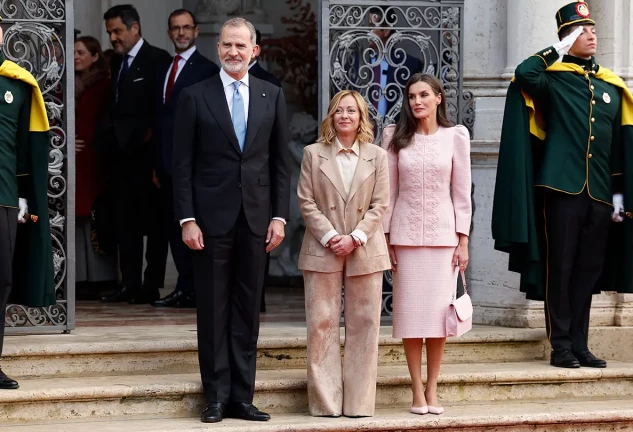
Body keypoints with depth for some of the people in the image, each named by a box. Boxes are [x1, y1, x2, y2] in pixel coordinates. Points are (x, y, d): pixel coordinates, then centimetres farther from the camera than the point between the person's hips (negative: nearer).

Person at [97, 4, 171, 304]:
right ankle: (130, 284, 11)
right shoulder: (117, 63, 16)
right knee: (126, 222, 8)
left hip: (146, 155, -8)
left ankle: (152, 285, 2)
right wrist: (106, 134, 5)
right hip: (121, 154, 8)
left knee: (153, 222, 0)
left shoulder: (157, 60, -7)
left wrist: (149, 138, -17)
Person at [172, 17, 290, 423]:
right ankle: (217, 397, 8)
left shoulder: (272, 96, 7)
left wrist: (280, 216, 1)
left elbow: (281, 161, 8)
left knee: (248, 312, 6)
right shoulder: (195, 97, 0)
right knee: (213, 311, 2)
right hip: (212, 218, -2)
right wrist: (187, 219, -8)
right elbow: (183, 164, -1)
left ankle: (242, 396, 10)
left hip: (256, 218, 2)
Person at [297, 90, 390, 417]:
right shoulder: (313, 154, 4)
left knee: (363, 325, 2)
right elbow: (306, 201, 0)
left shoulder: (377, 156, 7)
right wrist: (329, 237, -11)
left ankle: (359, 402, 7)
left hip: (364, 252, 1)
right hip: (322, 251, -1)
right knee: (321, 324, -2)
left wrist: (355, 237, -11)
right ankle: (325, 402, 4)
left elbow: (380, 205, 1)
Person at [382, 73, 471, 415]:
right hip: (406, 233, 0)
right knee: (410, 312, 0)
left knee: (437, 312, 0)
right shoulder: (396, 136, 2)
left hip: (443, 234, 0)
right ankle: (417, 392, 5)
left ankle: (432, 390, 7)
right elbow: (389, 191, 4)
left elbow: (462, 191, 2)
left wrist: (463, 240, -1)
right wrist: (385, 238, 0)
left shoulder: (455, 136, 2)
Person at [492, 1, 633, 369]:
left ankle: (580, 345, 14)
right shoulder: (552, 78, 1)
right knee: (559, 268, -2)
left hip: (599, 193, 4)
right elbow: (524, 74, -23)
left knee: (589, 269, 7)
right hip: (561, 188, -4)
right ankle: (561, 346, 3)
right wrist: (558, 51, -9)